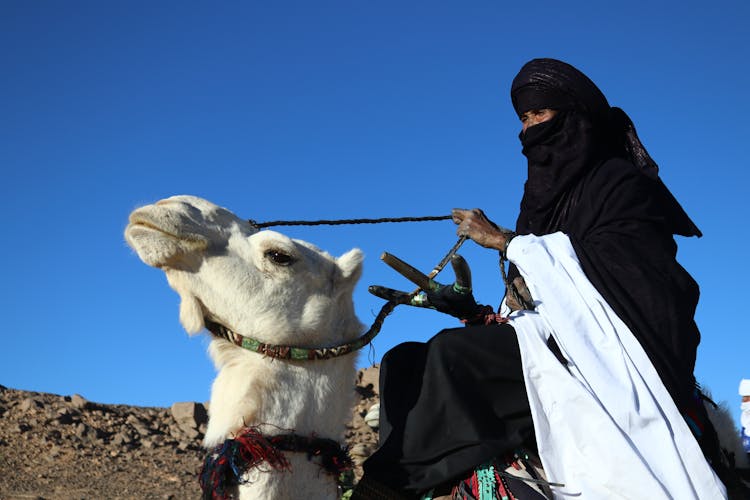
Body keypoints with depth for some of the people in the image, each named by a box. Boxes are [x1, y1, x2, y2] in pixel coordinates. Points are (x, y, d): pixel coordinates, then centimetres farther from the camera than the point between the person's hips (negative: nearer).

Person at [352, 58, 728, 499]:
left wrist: (503, 240, -11)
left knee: (454, 354, -28)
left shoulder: (622, 182, 1)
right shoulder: (550, 192, 22)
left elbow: (601, 266, -16)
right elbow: (527, 302, 15)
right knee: (406, 362, -4)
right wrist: (477, 312, -4)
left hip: (609, 355, -8)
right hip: (559, 340, 8)